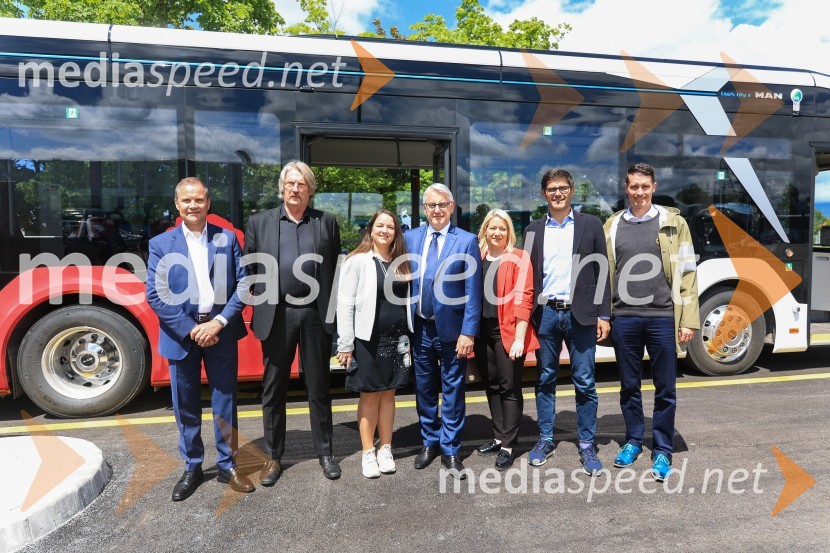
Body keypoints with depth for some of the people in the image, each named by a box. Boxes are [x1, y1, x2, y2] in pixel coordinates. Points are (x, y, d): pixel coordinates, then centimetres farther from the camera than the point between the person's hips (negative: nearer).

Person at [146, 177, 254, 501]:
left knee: (225, 402, 9)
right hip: (182, 334, 0)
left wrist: (218, 322, -11)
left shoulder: (227, 238, 3)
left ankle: (226, 466, 25)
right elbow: (155, 295, -4)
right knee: (186, 406, 11)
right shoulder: (161, 244, 1)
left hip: (221, 331, 0)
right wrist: (191, 329, -12)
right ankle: (192, 468, 30)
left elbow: (243, 283, -1)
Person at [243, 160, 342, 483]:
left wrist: (335, 311, 0)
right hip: (276, 315, 1)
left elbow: (336, 270, 5)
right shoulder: (259, 223, 7)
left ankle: (324, 453, 27)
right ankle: (273, 457, 27)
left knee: (319, 387, 11)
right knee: (273, 389, 11)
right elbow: (247, 270, 7)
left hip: (316, 315, 0)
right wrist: (259, 307, 1)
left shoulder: (327, 223, 7)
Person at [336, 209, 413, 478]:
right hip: (368, 340, -4)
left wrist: (408, 338, 8)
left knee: (388, 394, 12)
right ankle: (368, 453, 19)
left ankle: (385, 450, 24)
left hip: (396, 340, 4)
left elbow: (405, 302, 12)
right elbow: (345, 305, -9)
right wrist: (345, 345, -12)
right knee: (369, 396, 5)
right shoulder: (357, 261, -7)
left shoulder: (401, 263, 8)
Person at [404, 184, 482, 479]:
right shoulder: (410, 238, 4)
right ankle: (430, 442, 35)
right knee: (424, 388, 16)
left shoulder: (467, 241, -6)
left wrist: (468, 332, -13)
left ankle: (450, 450, 25)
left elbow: (473, 292, -8)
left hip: (451, 328, -3)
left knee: (453, 391, 9)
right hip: (419, 329, 3)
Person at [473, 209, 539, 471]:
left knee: (510, 387, 2)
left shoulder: (518, 258, -4)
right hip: (482, 331, 5)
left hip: (507, 331, -5)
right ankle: (498, 436, 28)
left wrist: (519, 338, -16)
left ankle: (508, 445, 12)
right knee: (491, 385, 14)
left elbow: (523, 299, -10)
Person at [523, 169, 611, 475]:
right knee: (545, 380, 10)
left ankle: (587, 445, 19)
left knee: (584, 382, 5)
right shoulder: (533, 230, 9)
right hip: (545, 313, 2)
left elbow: (601, 272, 3)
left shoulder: (590, 224, 4)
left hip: (580, 314, -1)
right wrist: (525, 317, 4)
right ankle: (545, 440, 24)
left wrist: (603, 315, -3)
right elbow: (528, 276, 9)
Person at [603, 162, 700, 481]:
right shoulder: (612, 225, 8)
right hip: (624, 318, 2)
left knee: (665, 389, 7)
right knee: (629, 386, 13)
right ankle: (633, 441, 30)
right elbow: (604, 273, 8)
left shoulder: (673, 223, 2)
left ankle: (662, 450, 22)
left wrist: (688, 320, -5)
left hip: (663, 318, -2)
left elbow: (687, 274, 0)